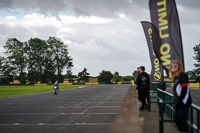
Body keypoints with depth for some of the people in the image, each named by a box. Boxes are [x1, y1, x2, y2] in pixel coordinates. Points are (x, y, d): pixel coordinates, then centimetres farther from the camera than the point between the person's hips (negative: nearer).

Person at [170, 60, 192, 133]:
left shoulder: (182, 76, -10)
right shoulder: (176, 77, 16)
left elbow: (184, 90, -18)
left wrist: (178, 102, -18)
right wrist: (175, 102, 12)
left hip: (183, 103, -9)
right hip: (178, 104, 9)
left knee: (182, 121, -9)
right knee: (177, 121, 12)